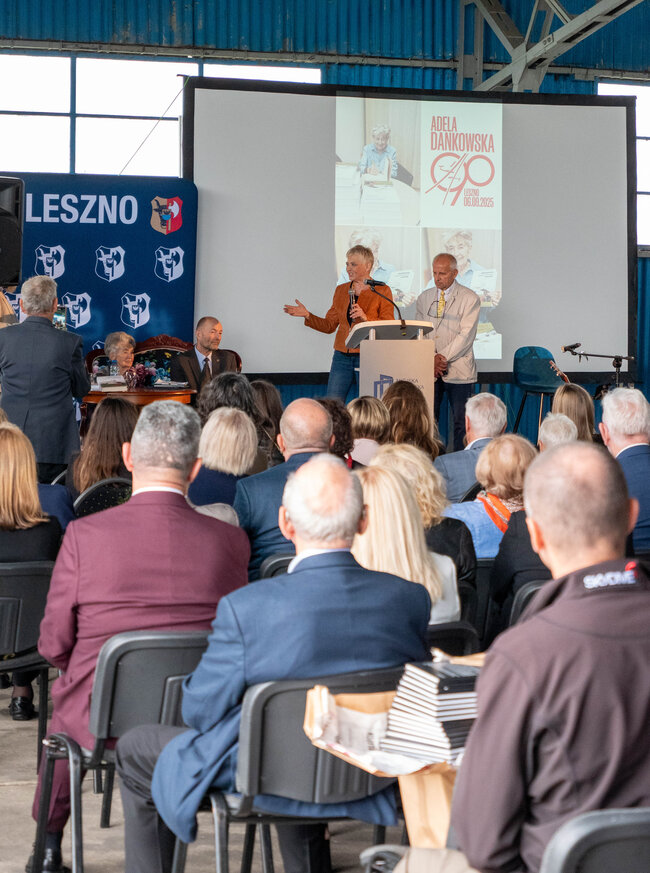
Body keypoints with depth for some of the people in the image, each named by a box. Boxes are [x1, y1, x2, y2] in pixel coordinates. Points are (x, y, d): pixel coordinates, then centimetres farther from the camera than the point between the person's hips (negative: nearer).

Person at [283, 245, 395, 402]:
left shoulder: (382, 291, 1)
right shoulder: (341, 290, 14)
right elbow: (329, 325, 15)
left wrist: (365, 318, -19)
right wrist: (307, 315, 2)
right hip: (342, 357, 4)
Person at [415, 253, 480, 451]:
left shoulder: (469, 299, 0)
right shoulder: (424, 298, 13)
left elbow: (466, 335, -8)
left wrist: (442, 357, -14)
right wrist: (431, 359, -7)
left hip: (458, 370, -3)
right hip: (429, 371, 3)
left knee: (461, 422, -3)